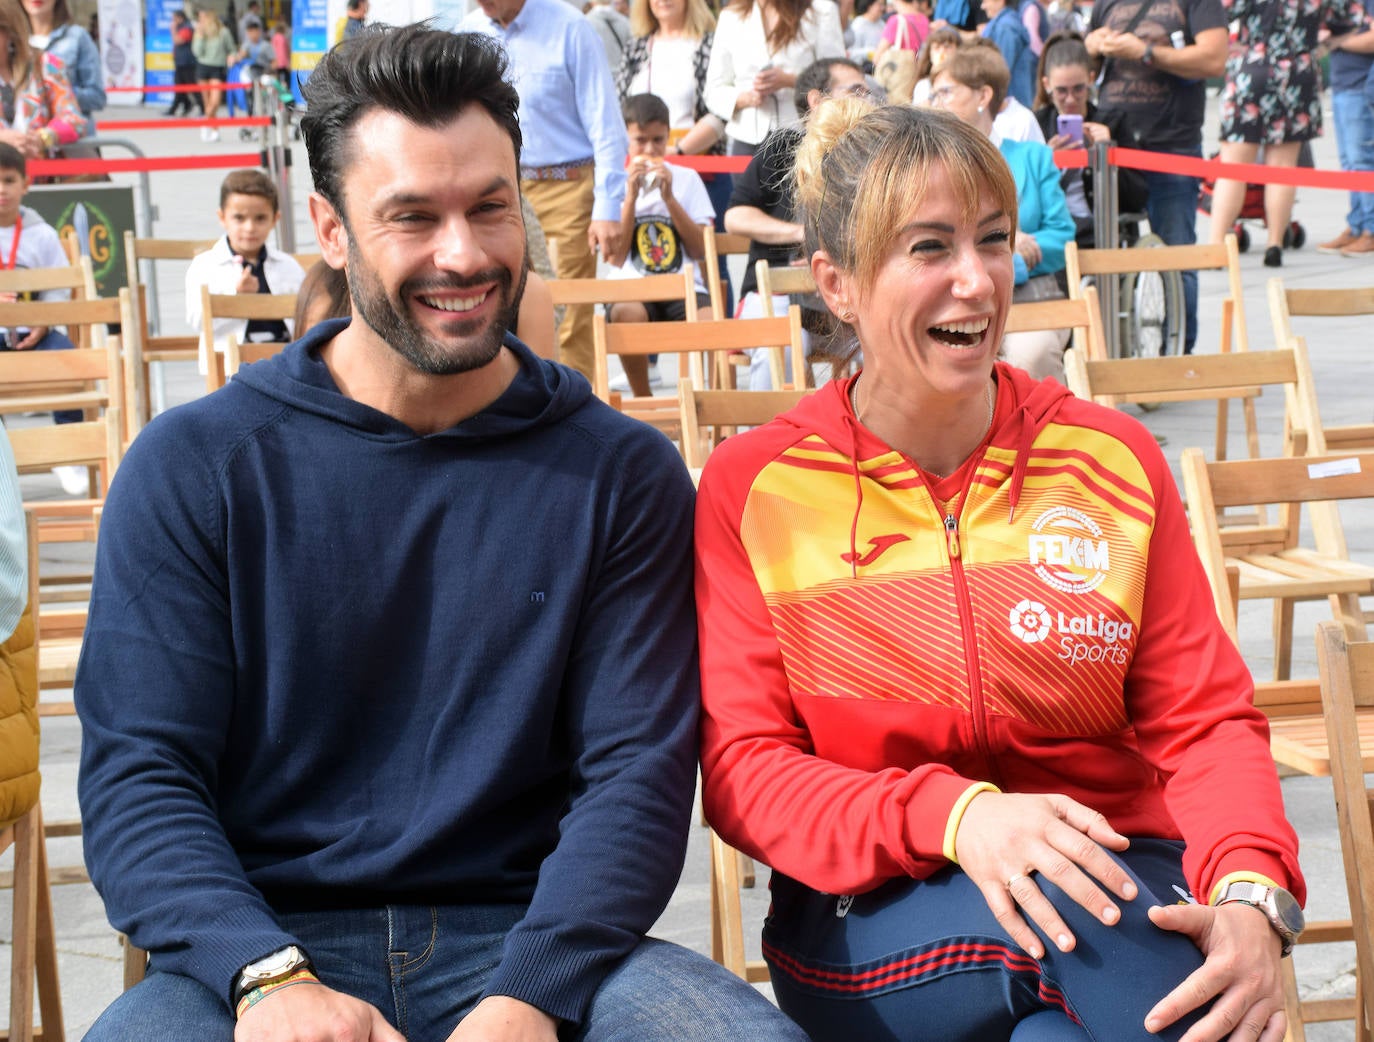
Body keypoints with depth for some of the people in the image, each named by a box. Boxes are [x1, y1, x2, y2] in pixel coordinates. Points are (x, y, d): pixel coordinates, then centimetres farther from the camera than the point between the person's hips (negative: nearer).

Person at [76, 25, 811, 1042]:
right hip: (259, 946, -1)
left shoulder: (622, 474, 7)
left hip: (527, 936, 1)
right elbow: (137, 777, -1)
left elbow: (637, 771, 0)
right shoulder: (192, 468, 4)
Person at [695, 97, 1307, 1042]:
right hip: (877, 917, -1)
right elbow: (744, 772, -5)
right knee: (1051, 905, -35)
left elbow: (1203, 718, 3)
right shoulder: (752, 490, 0)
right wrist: (953, 815, -25)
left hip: (1115, 884, 2)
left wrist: (1251, 891, -20)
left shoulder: (1111, 460, 6)